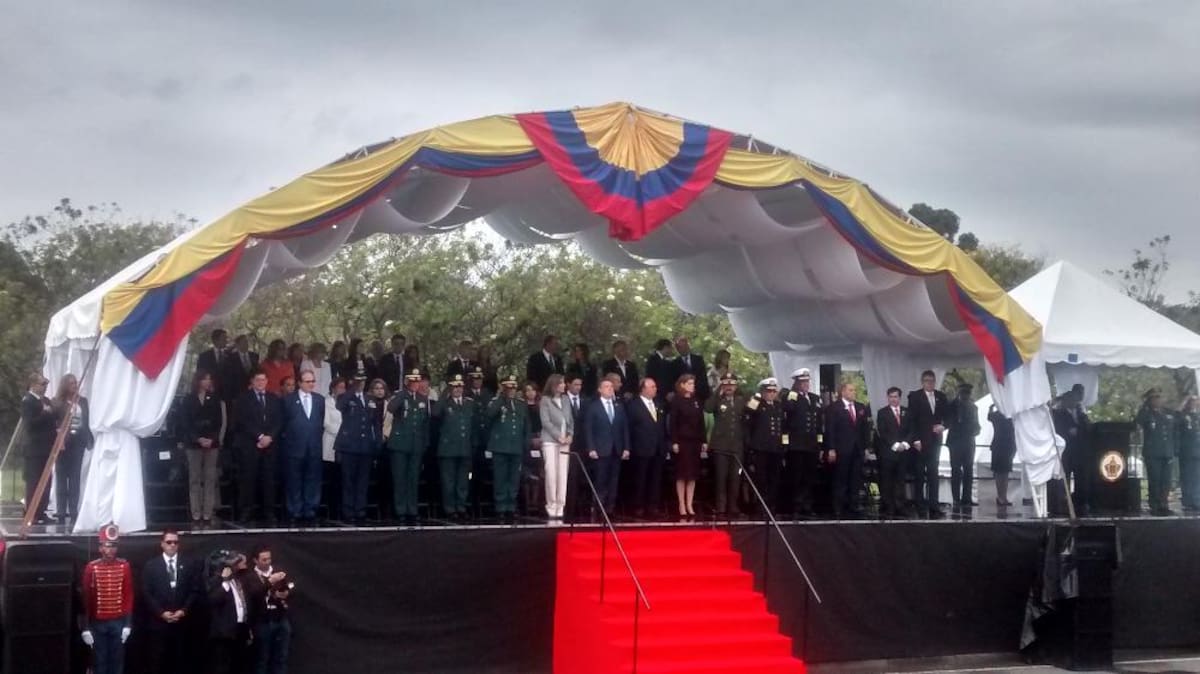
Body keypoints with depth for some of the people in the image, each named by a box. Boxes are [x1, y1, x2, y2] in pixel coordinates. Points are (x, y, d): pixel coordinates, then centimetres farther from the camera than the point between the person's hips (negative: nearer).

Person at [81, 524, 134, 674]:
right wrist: (85, 627, -5)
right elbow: (85, 598, -1)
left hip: (119, 622, 1)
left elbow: (129, 596, 3)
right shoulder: (91, 567, -4)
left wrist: (128, 624, -2)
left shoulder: (124, 566, 0)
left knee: (117, 662, 7)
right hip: (98, 623, -1)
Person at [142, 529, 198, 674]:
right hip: (158, 622, -1)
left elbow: (195, 591, 6)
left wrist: (184, 611, -8)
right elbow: (146, 593, -1)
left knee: (180, 662, 1)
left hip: (181, 622, 1)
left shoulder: (189, 565, 10)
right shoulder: (151, 565, 5)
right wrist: (161, 613, -10)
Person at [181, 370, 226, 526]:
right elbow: (184, 424, 0)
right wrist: (198, 439, -12)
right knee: (194, 480, -2)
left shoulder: (215, 400, 8)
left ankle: (207, 515, -1)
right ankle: (196, 515, -1)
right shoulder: (188, 401, 4)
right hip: (194, 444, -1)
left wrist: (211, 439, -11)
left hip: (212, 444, 1)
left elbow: (219, 422, 4)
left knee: (210, 479, -2)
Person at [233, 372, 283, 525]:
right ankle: (245, 512, -2)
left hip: (269, 444, 3)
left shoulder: (273, 399, 16)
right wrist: (259, 436, -12)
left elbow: (277, 421, 9)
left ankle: (268, 512, 1)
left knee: (268, 479, -1)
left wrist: (269, 437, -7)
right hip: (249, 445, -3)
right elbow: (244, 422, -5)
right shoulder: (244, 399, 5)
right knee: (248, 479, -5)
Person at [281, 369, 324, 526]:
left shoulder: (320, 399, 10)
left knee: (313, 482, 4)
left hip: (314, 448, 3)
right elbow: (284, 423, 3)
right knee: (294, 483, 1)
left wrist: (318, 436, 6)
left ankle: (310, 512, 9)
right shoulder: (289, 400, 1)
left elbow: (322, 422, 14)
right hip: (295, 448, -3)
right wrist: (289, 438, -1)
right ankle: (295, 513, 6)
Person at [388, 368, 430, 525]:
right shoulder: (399, 397, -3)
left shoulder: (424, 399, 10)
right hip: (400, 444, -3)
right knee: (400, 479, -2)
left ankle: (412, 511, 10)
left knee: (414, 480, 6)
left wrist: (426, 443, 11)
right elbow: (390, 408, -26)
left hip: (417, 446, 4)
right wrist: (405, 392, -25)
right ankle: (400, 511, 2)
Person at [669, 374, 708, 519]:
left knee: (693, 474, 5)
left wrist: (704, 441, 5)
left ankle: (690, 505, 10)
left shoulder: (696, 401, 10)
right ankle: (682, 506, 4)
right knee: (682, 474, -1)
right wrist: (674, 442, -15)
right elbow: (672, 423, -8)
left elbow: (701, 422, 11)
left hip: (695, 442, 5)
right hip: (682, 441, -5)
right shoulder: (676, 401, -4)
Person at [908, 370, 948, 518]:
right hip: (919, 442, -3)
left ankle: (933, 505, 2)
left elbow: (948, 415, 13)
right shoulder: (915, 396, -3)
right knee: (919, 474, 5)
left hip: (935, 441, 3)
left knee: (933, 473, 3)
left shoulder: (941, 396, 8)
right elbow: (911, 420, -7)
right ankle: (920, 505, 10)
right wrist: (915, 440, -13)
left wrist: (943, 426, -9)